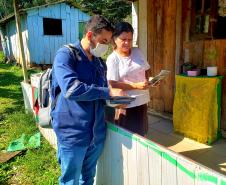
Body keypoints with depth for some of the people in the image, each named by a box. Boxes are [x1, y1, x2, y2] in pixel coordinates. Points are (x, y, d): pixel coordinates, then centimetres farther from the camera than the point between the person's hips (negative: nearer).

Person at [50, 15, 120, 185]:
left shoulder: (100, 63, 10)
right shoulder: (66, 54, -11)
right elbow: (71, 88, -27)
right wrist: (108, 92, -21)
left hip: (97, 132, 6)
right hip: (72, 134, -6)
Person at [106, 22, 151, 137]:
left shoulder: (137, 52, 6)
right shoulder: (113, 59, -12)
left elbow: (145, 71, 15)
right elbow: (113, 84, -17)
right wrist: (136, 86, -24)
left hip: (142, 101, 6)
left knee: (141, 134, 18)